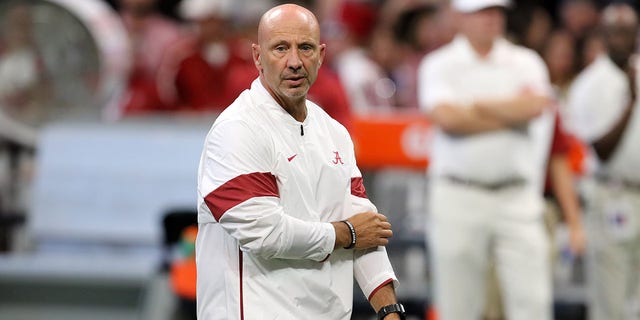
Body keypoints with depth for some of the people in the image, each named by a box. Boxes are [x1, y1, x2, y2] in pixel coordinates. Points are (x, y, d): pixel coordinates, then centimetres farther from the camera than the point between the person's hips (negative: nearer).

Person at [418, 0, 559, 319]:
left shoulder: (526, 62, 11)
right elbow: (446, 118, -13)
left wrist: (474, 106, -7)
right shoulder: (439, 65, 4)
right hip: (457, 196, -2)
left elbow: (535, 106, -8)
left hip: (517, 197, 2)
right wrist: (513, 113, -6)